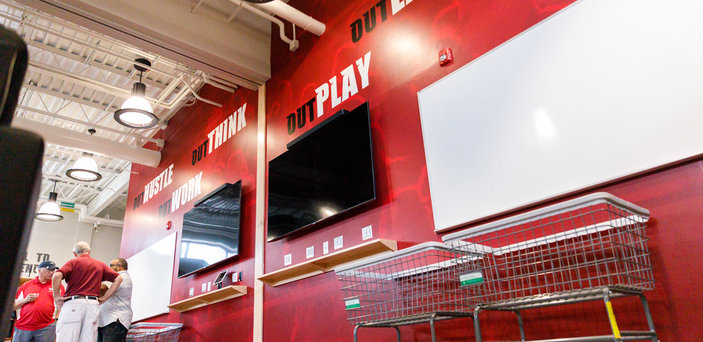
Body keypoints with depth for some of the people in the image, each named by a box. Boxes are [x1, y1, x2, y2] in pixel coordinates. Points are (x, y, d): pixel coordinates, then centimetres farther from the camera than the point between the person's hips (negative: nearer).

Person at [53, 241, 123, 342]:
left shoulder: (74, 262, 8)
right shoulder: (100, 265, 19)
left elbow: (57, 275, -10)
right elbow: (118, 278, 12)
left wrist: (56, 296, 0)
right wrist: (104, 297, 11)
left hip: (73, 303, -3)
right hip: (93, 304, 3)